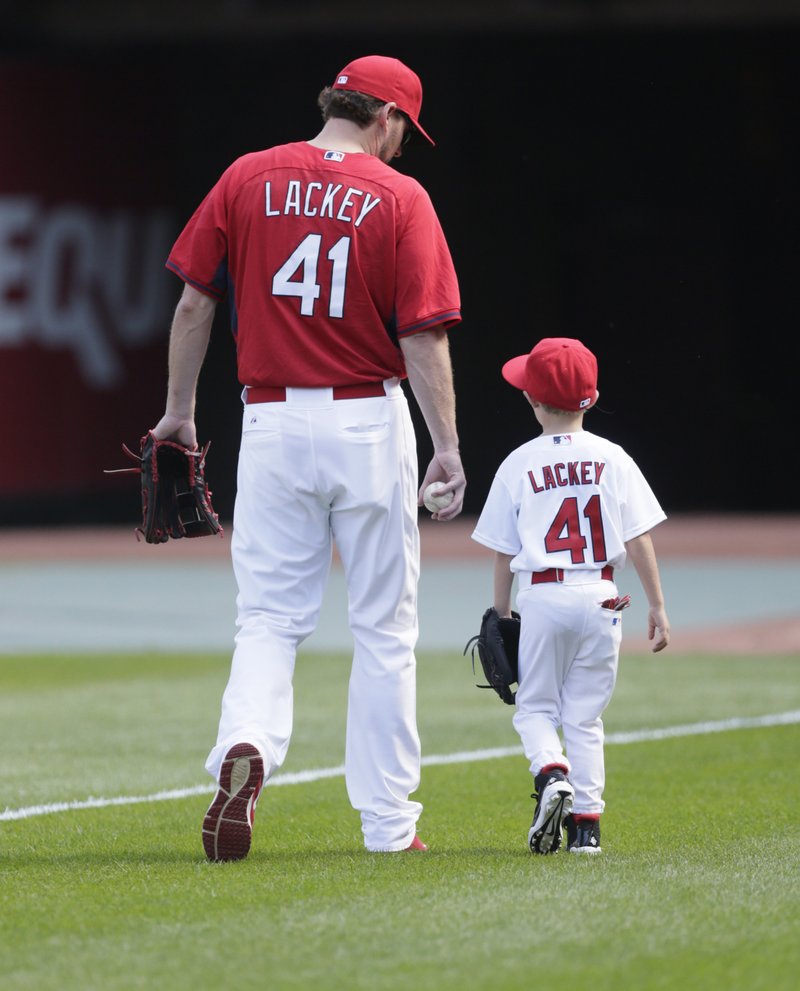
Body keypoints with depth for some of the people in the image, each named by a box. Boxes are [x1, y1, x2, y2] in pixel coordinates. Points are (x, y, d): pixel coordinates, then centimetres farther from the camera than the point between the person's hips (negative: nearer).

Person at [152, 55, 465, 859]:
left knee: (268, 617, 5)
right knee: (383, 628, 8)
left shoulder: (247, 179, 3)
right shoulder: (399, 198, -5)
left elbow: (195, 302, 5)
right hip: (370, 426, -2)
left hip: (271, 421, 2)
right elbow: (423, 336, -10)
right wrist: (446, 447, -9)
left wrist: (179, 410, 14)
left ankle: (245, 746, -24)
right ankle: (388, 822, 11)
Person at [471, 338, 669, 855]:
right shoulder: (611, 458, 2)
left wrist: (501, 615, 14)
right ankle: (586, 822, 3)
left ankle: (552, 773, -17)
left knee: (535, 707, 11)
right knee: (585, 715, 8)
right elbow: (639, 538, 0)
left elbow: (503, 551, 3)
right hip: (599, 597, 1)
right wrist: (657, 606, 6)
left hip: (542, 598, -1)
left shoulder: (518, 465, 0)